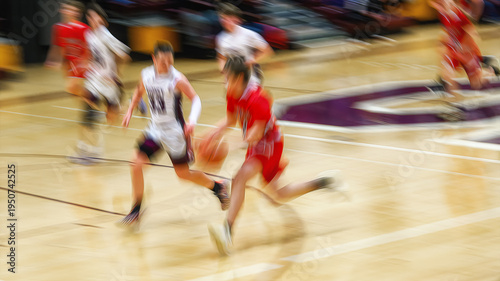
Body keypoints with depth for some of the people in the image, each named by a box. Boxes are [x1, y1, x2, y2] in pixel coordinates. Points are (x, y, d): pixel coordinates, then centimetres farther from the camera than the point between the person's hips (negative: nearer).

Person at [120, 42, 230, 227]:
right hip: (155, 129, 5)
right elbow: (139, 91, 20)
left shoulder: (177, 79, -18)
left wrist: (192, 120, -37)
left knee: (183, 174, 6)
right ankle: (136, 211, -1)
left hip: (175, 132, -5)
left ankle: (218, 187, 34)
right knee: (137, 163, -12)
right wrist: (130, 111, 10)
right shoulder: (146, 75, -1)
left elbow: (195, 99, -19)